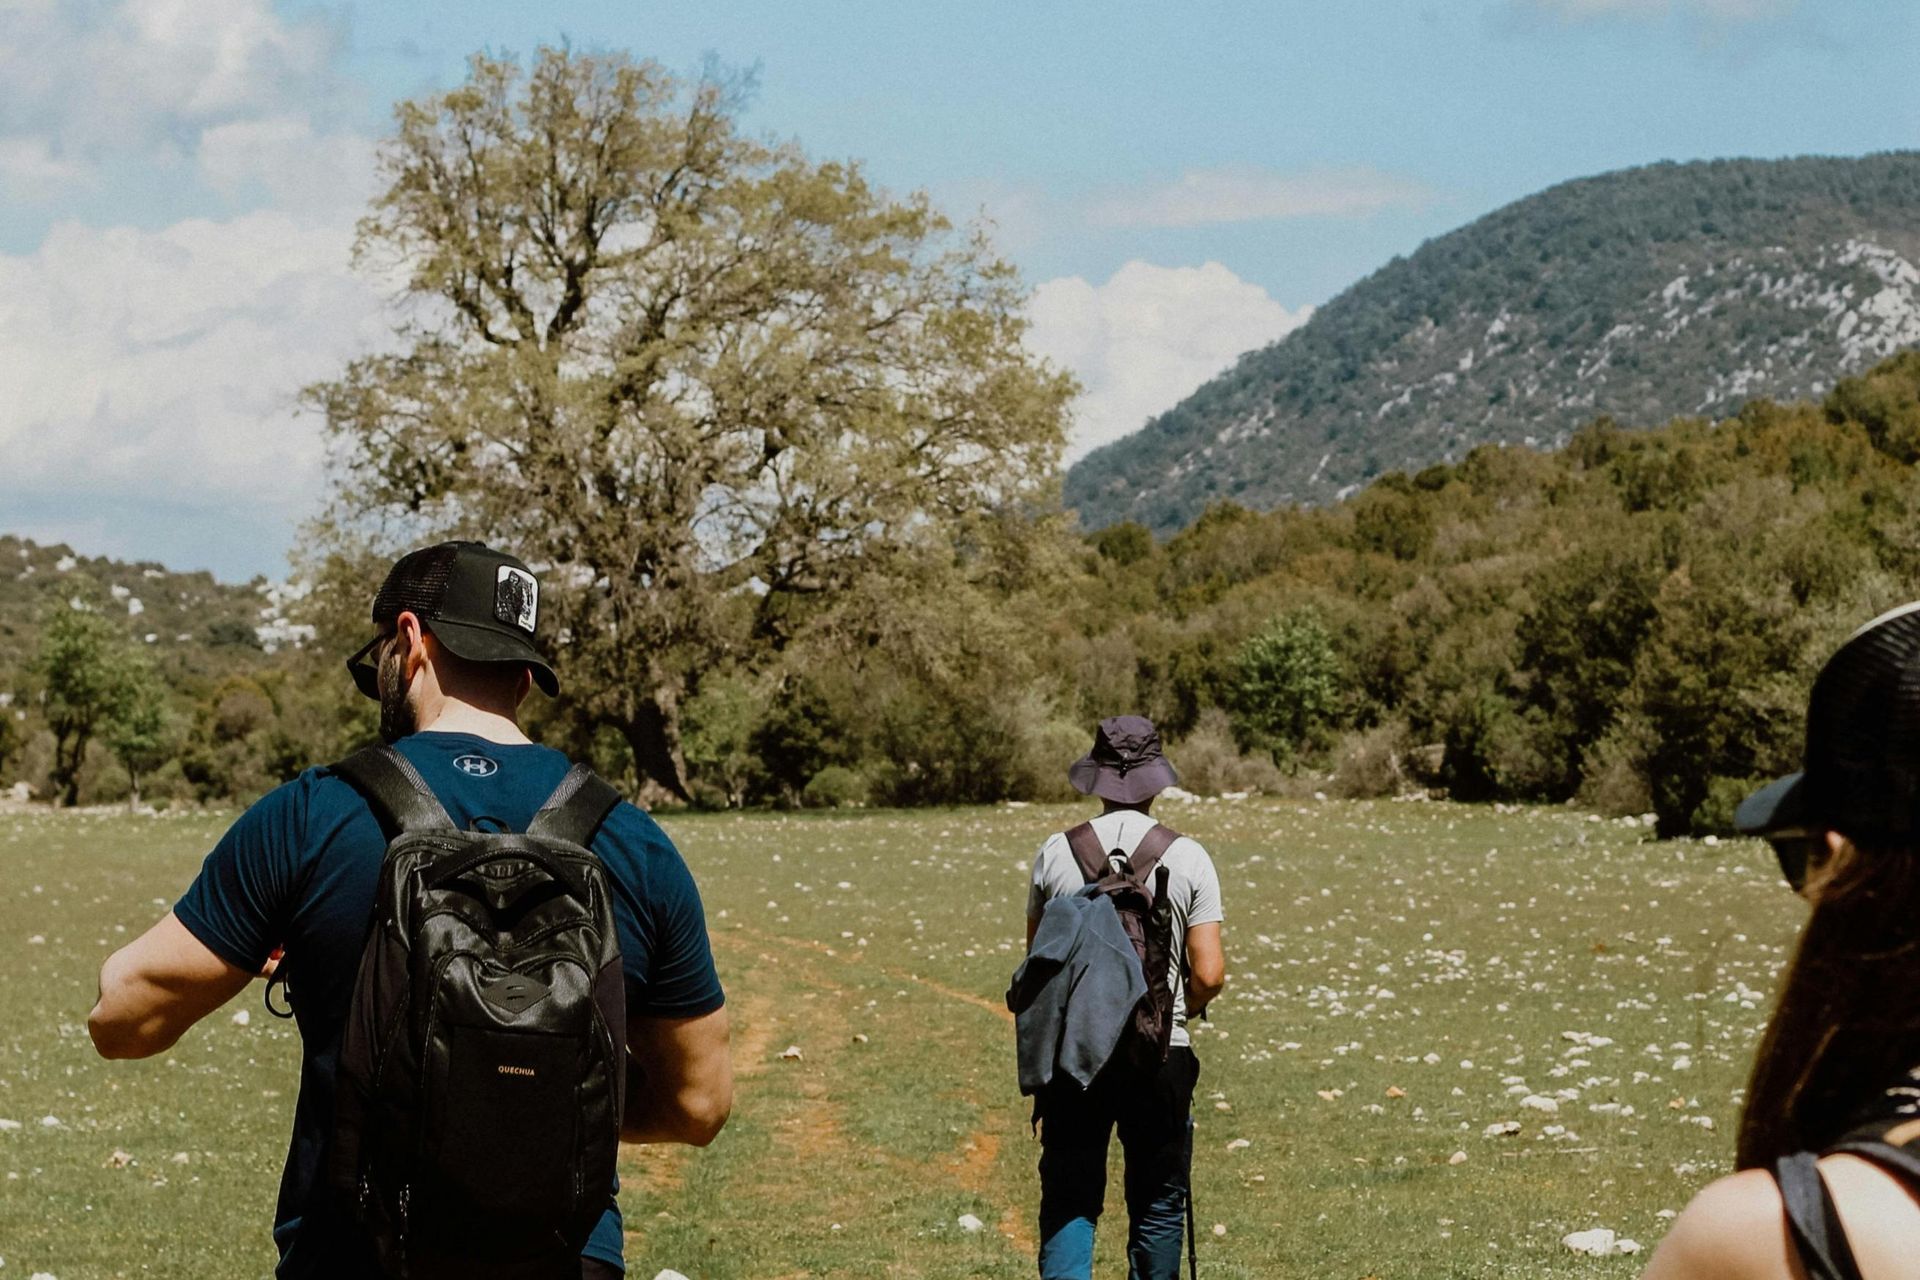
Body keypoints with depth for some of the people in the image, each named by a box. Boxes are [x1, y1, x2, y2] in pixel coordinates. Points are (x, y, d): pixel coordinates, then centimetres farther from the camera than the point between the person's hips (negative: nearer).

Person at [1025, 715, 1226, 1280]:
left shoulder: (1055, 853, -1)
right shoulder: (1188, 858, -4)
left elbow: (1036, 959, 8)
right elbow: (1209, 975, -6)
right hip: (1160, 1055, -1)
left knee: (1068, 1201, 6)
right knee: (1157, 1207, 12)